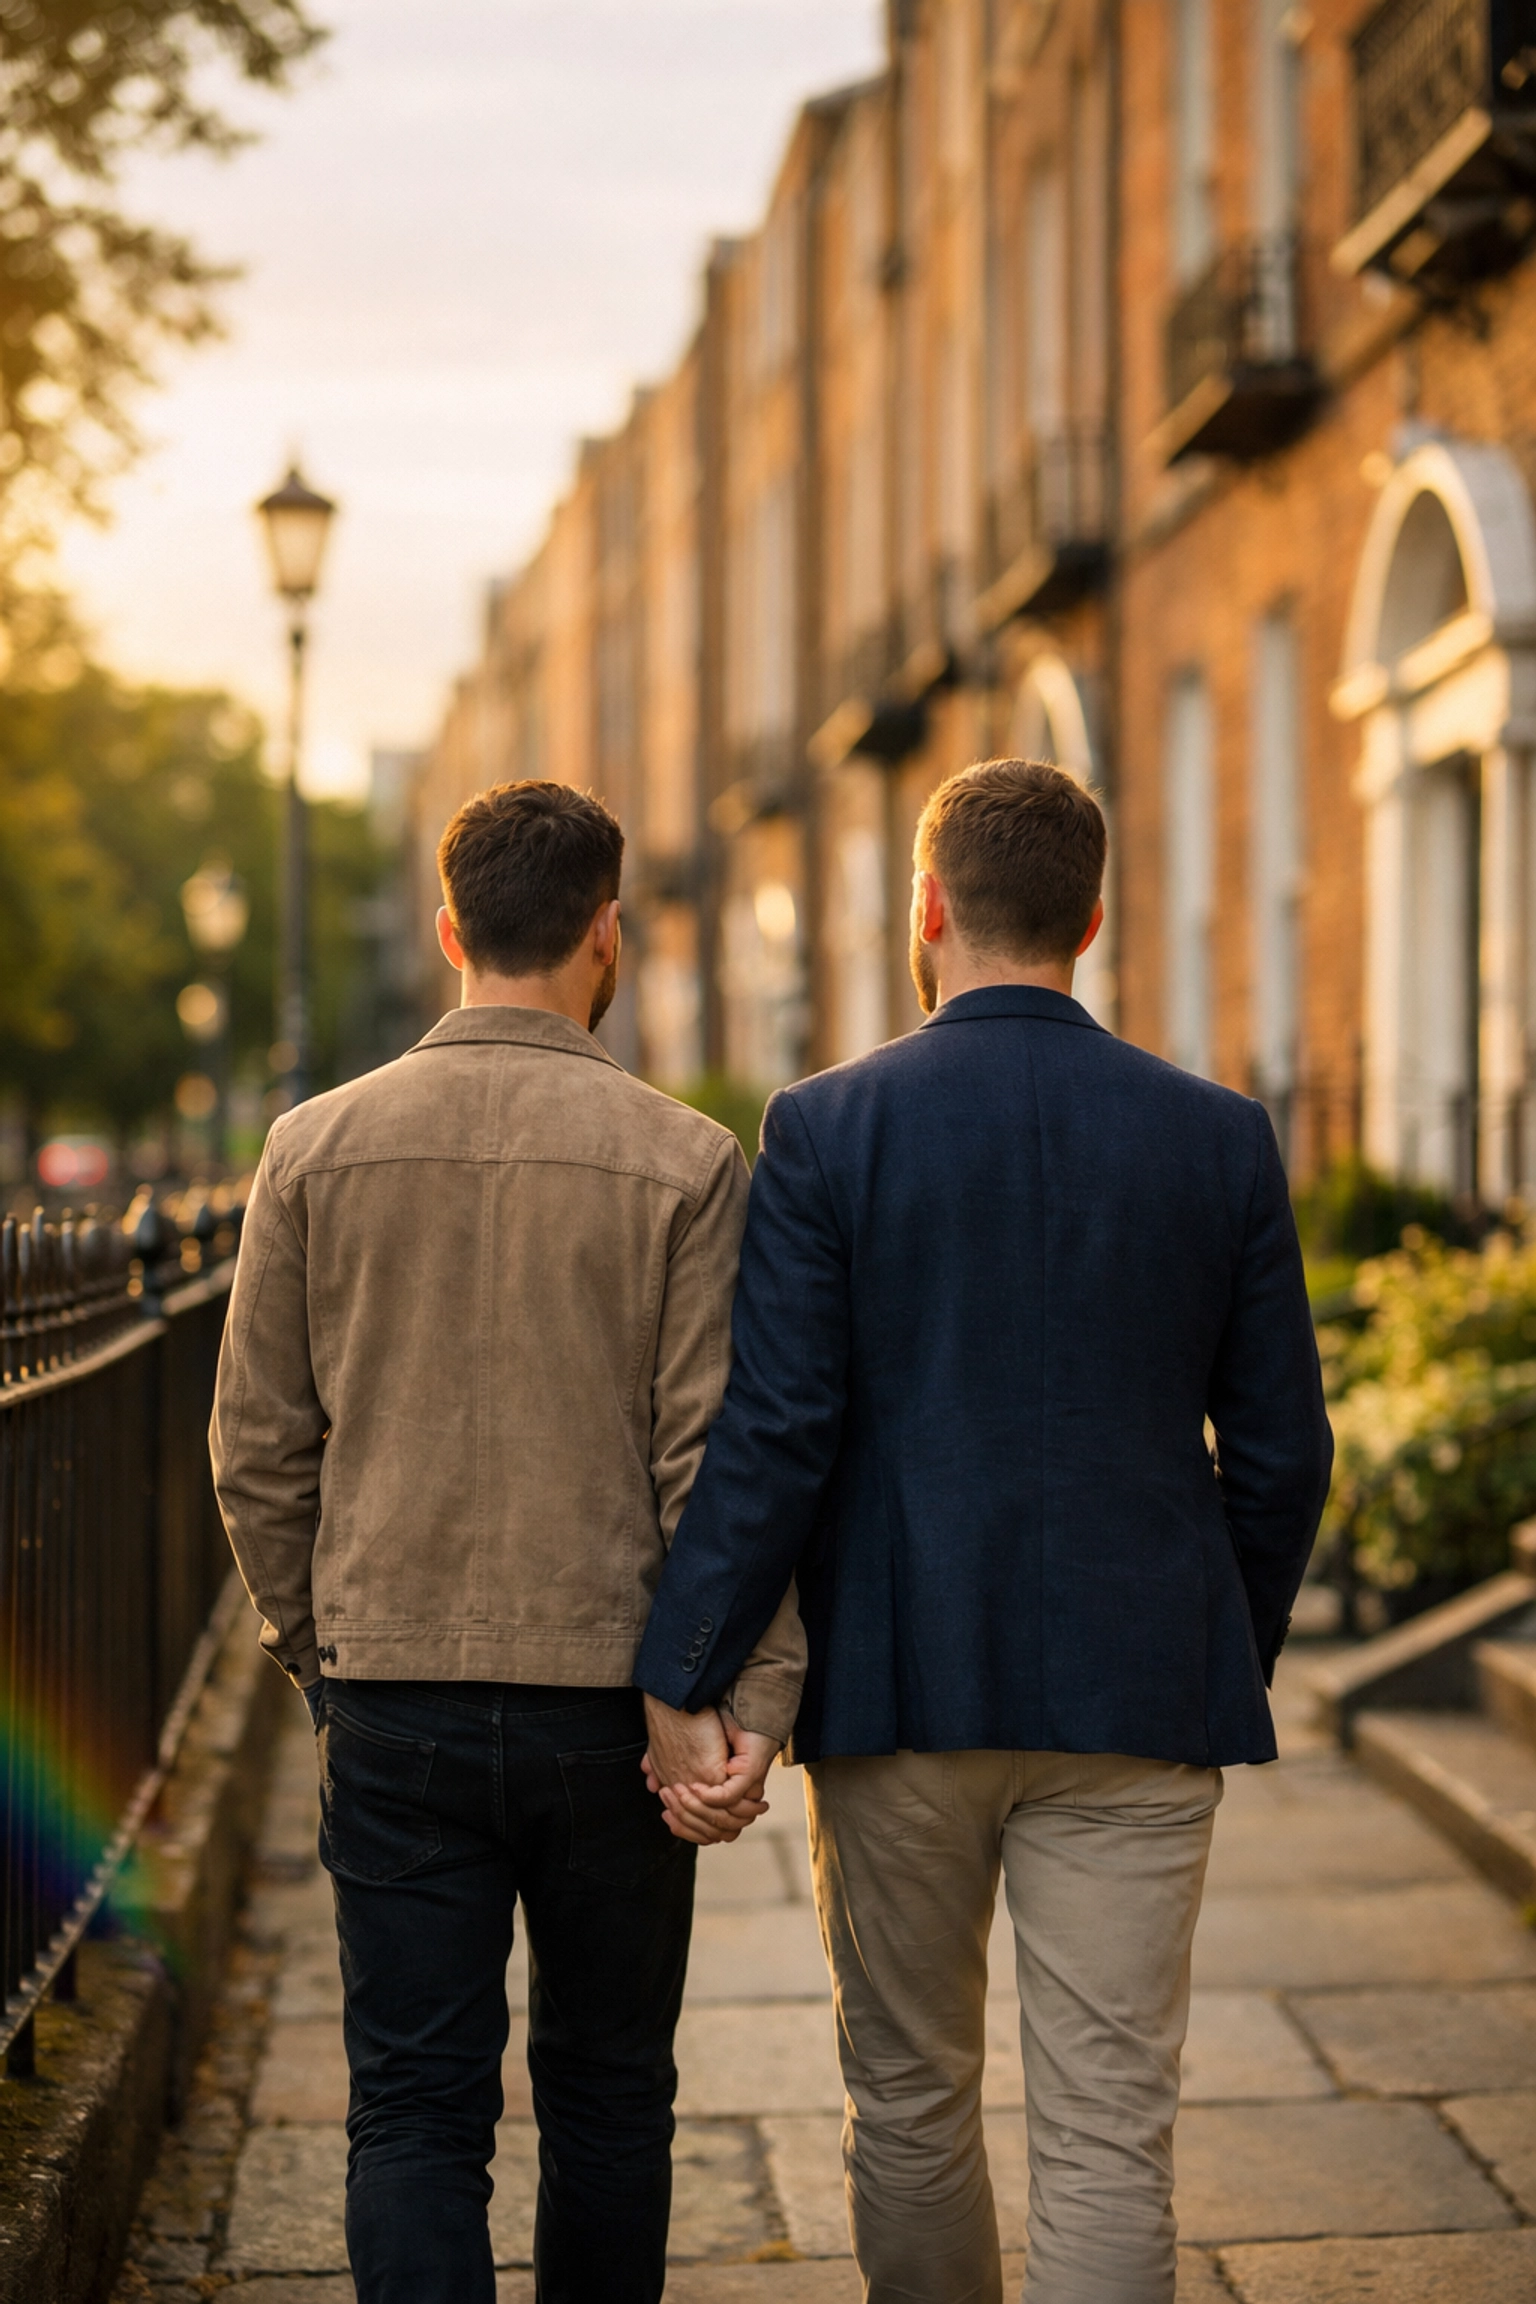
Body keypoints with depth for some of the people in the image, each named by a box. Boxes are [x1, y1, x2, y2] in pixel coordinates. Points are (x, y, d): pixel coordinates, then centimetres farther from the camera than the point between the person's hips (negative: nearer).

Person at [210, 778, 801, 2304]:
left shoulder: (317, 1147, -1)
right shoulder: (684, 1164, -7)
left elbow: (257, 1448, 3)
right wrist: (754, 1692, -5)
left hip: (392, 1704, 1)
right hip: (611, 1702, -1)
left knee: (414, 2108, 6)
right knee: (605, 2094, 15)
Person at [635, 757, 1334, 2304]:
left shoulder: (827, 1131, -6)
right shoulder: (1220, 1138, 1)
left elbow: (773, 1440, -11)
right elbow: (1281, 1455, 4)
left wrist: (686, 1686, -6)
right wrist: (1233, 1666, 18)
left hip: (900, 1686, -1)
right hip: (1136, 1702, 1)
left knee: (908, 2103, 17)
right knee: (1110, 2141, 3)